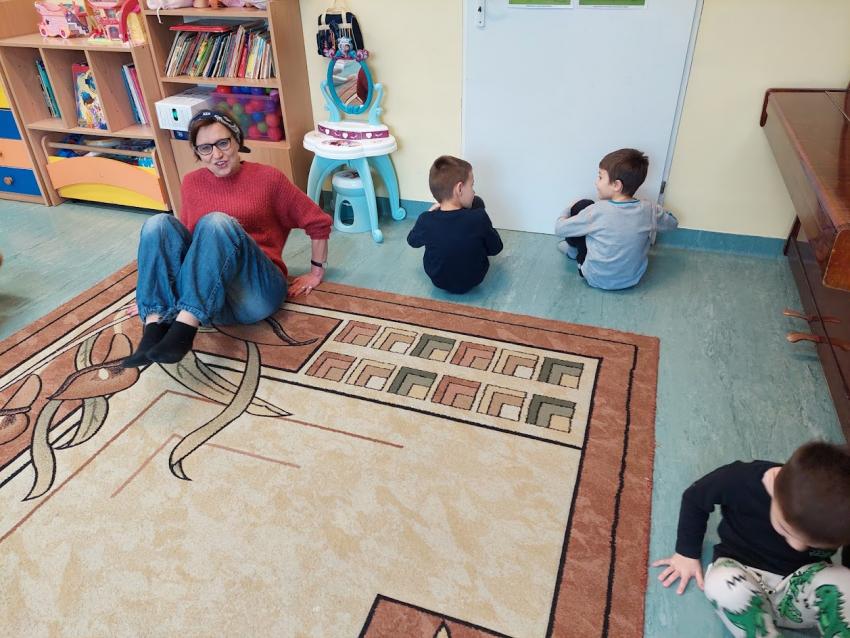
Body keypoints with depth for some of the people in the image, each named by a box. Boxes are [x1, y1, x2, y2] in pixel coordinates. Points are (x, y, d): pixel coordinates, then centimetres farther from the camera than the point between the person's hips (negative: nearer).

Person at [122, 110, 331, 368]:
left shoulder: (267, 177, 2)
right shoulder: (191, 183, 14)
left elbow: (318, 222, 9)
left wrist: (316, 272, 12)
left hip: (255, 289, -4)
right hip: (203, 291, 4)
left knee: (218, 221, -29)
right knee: (160, 223, -18)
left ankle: (184, 328, -44)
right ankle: (155, 326, -36)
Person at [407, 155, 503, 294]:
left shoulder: (426, 220, -24)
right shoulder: (479, 217, -28)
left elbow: (413, 241, 0)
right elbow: (496, 249, -10)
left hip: (437, 279, 1)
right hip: (474, 279, -1)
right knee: (477, 202, 3)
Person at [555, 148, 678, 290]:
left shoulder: (597, 211, -24)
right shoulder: (649, 210, -13)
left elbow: (559, 229, -11)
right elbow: (672, 223, 9)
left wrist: (567, 212, 10)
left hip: (597, 279, -4)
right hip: (633, 279, 4)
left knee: (582, 206, 2)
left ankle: (574, 250, 25)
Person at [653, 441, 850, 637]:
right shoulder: (741, 480, -25)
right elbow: (694, 499, -5)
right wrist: (687, 553, -3)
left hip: (795, 596, 1)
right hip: (740, 578, -1)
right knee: (722, 583, -37)